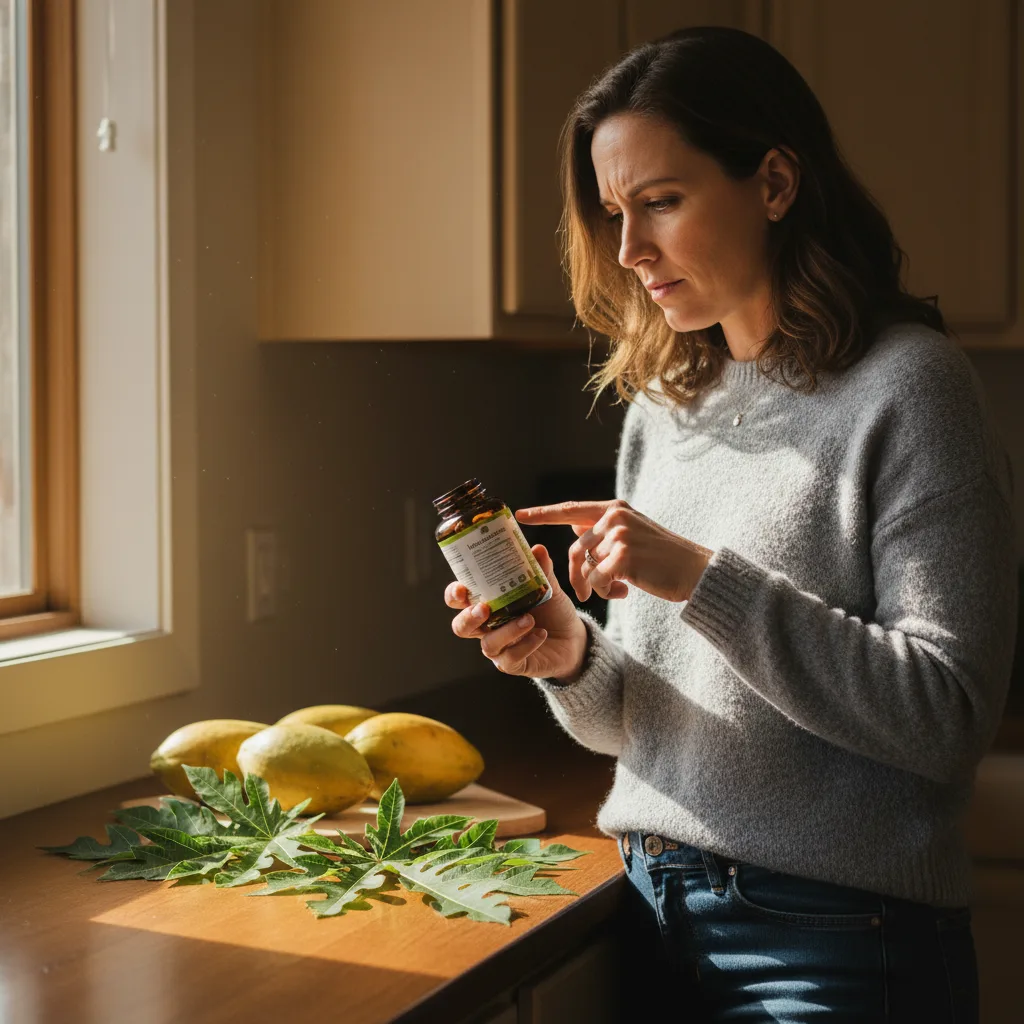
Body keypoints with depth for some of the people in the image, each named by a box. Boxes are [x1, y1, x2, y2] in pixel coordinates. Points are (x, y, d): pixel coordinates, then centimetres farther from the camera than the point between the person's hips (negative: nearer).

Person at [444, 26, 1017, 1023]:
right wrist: (573, 659, -10)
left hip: (832, 940, -6)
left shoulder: (905, 385, -11)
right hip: (654, 911, 6)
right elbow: (637, 722, 11)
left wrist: (703, 582, -21)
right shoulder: (661, 411, 7)